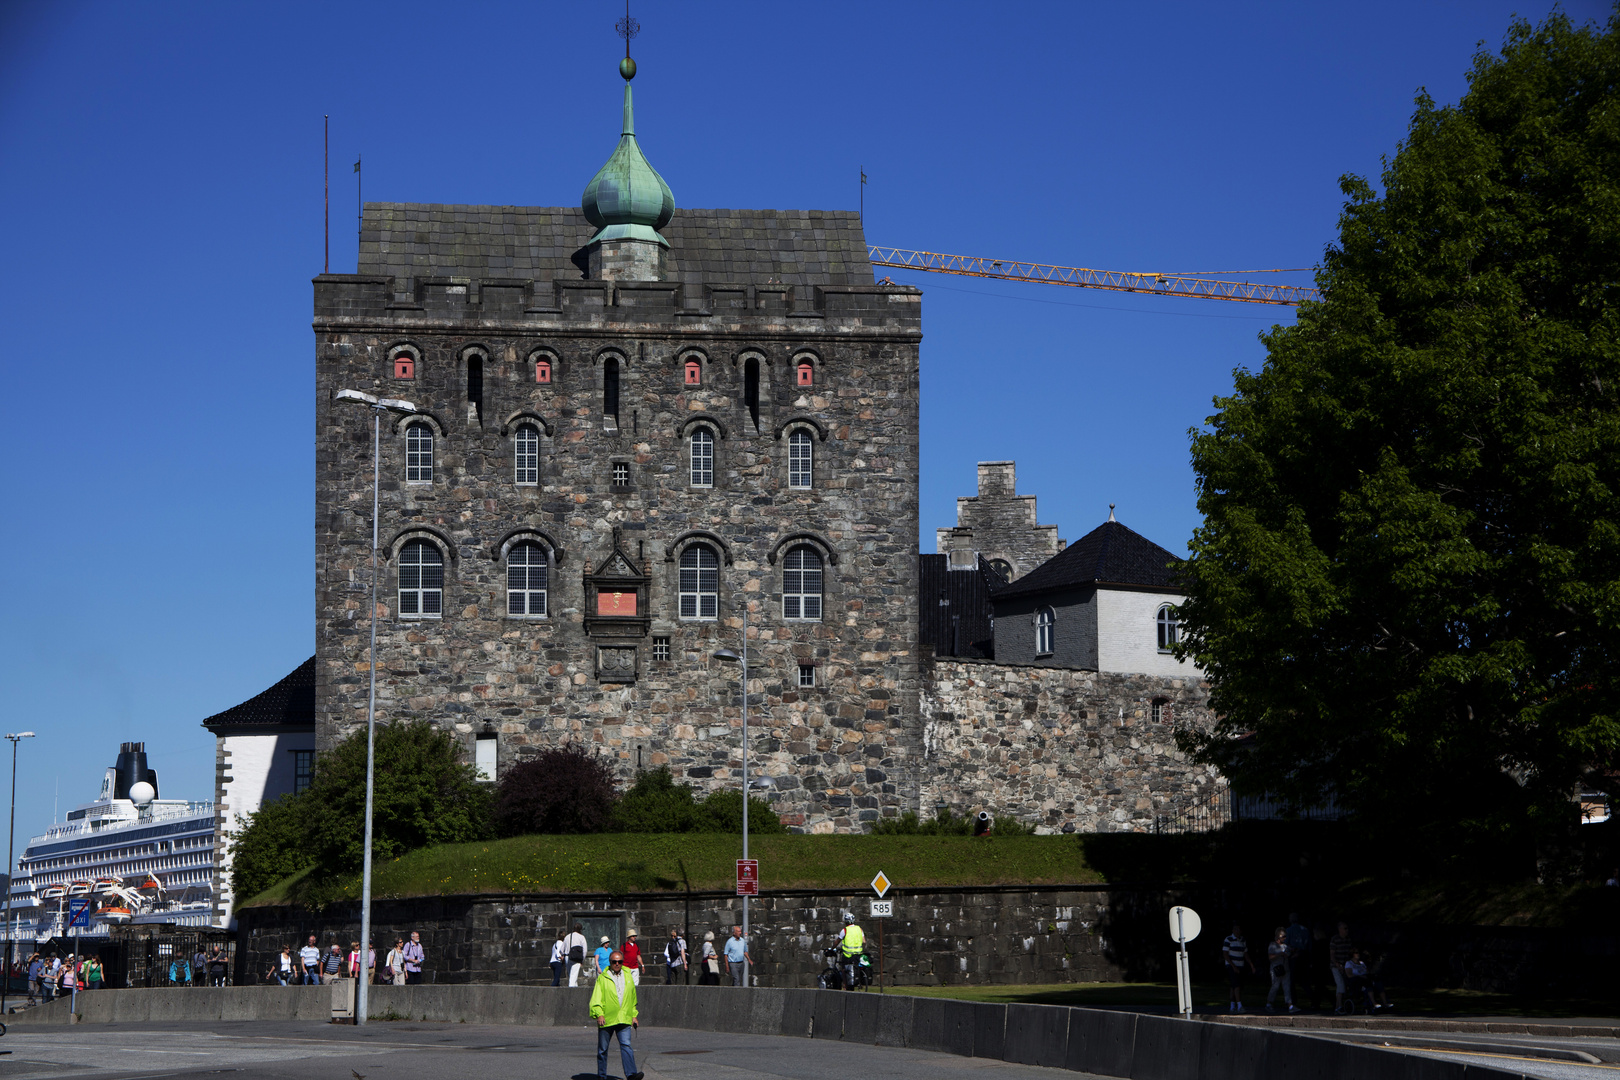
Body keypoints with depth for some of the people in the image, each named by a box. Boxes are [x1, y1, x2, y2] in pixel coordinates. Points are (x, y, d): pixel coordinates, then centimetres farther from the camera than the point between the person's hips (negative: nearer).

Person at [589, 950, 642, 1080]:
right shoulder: (602, 978, 1)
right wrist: (599, 1014, -19)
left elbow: (633, 999, 24)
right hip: (606, 1019, -2)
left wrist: (634, 1015, 20)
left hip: (624, 1019, 2)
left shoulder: (628, 977, 14)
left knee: (626, 1045, -13)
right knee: (603, 1049, 7)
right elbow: (596, 998, -6)